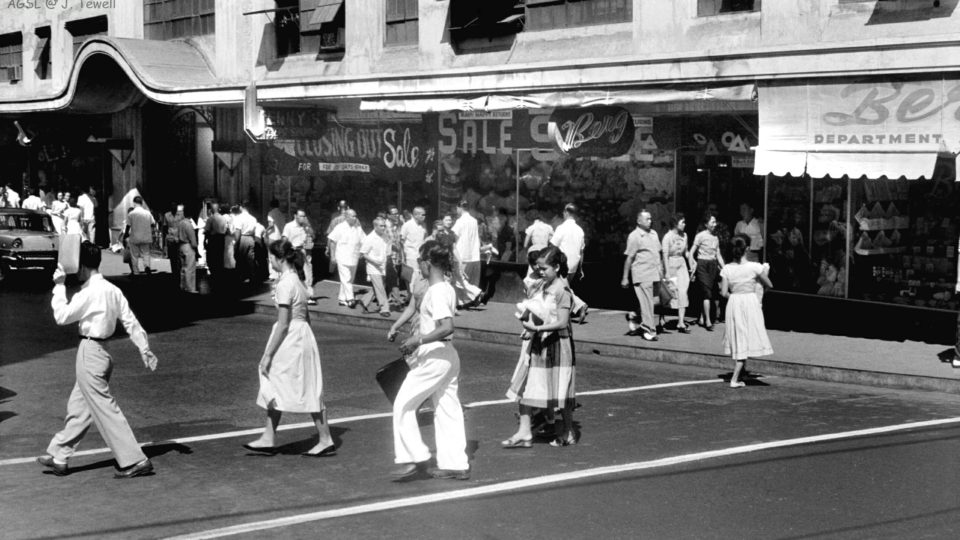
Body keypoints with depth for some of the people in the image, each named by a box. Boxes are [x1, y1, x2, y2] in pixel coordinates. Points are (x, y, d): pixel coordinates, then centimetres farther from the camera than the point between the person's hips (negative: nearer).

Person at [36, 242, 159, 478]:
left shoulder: (89, 292, -19)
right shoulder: (112, 290, 6)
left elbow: (62, 316, -14)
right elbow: (130, 320, 8)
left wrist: (59, 286, -7)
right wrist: (144, 348, 12)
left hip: (90, 353, -9)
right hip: (102, 352, 9)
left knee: (105, 410, -5)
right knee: (78, 406, 17)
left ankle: (135, 461, -5)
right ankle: (58, 457, 28)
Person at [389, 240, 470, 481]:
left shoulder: (436, 292, -18)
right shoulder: (447, 289, 11)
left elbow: (447, 327, -28)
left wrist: (417, 341, -24)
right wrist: (420, 344, 18)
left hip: (434, 356, -10)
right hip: (448, 354, 10)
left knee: (403, 405, 0)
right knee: (447, 410, 12)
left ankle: (414, 458, 0)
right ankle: (456, 465, 15)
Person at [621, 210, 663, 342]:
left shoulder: (653, 233, 14)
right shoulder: (634, 236, -6)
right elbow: (629, 258, -7)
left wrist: (661, 270, 19)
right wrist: (625, 278, -7)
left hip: (655, 274, 7)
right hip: (642, 275, -7)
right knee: (646, 303, -6)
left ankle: (639, 326, 19)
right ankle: (649, 331, -2)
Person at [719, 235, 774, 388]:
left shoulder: (727, 269, -3)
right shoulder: (755, 267, -10)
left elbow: (724, 292, -3)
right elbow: (769, 285, 1)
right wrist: (765, 272, 18)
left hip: (734, 302, 3)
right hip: (750, 301, -3)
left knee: (739, 340, 18)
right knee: (746, 341, 1)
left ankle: (737, 375, 22)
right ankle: (735, 379, -5)